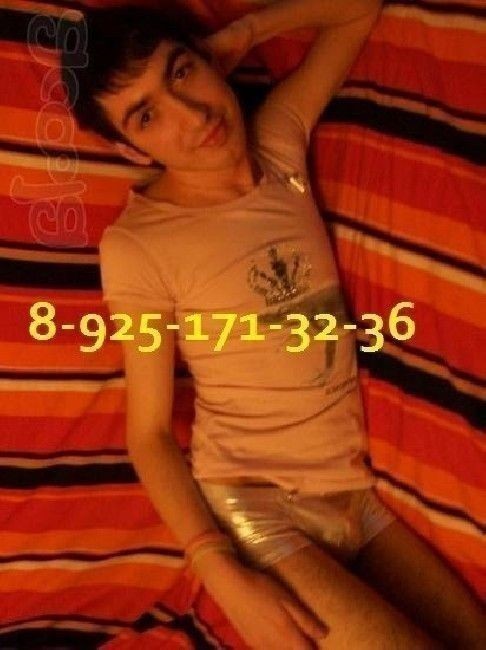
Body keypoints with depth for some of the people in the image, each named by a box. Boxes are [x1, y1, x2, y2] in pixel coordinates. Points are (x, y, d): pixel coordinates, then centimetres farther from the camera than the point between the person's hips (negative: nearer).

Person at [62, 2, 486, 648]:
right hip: (253, 509, -5)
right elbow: (148, 434, -8)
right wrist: (222, 572, -19)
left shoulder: (278, 142, 1)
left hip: (357, 493, 5)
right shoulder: (137, 246, -12)